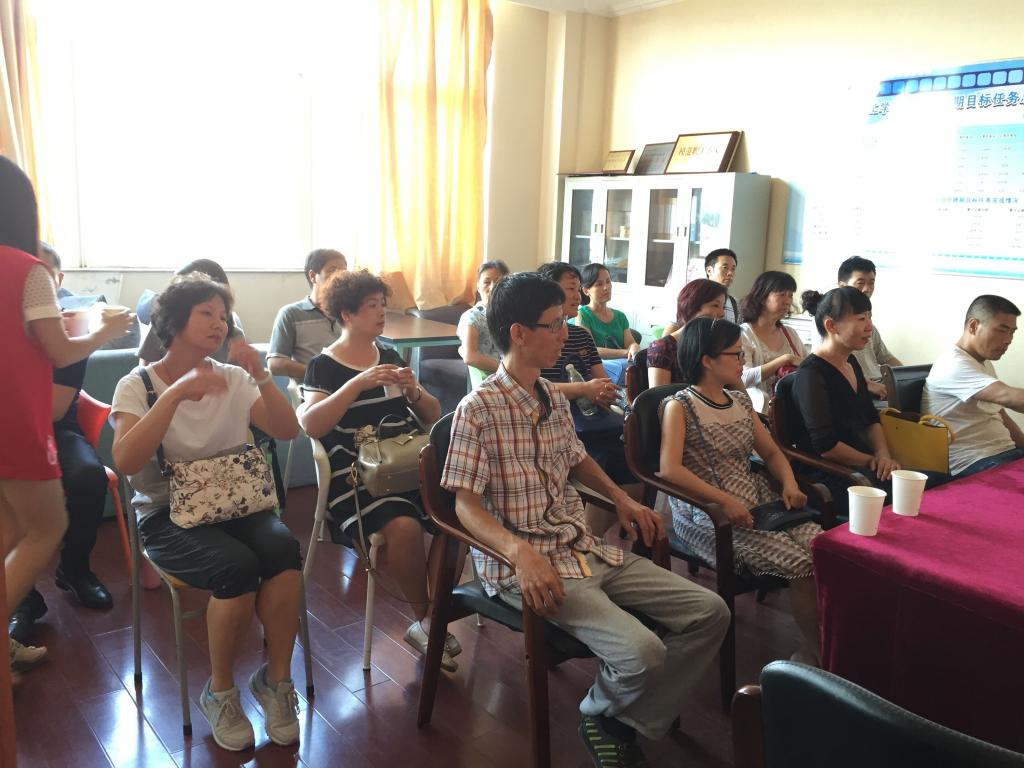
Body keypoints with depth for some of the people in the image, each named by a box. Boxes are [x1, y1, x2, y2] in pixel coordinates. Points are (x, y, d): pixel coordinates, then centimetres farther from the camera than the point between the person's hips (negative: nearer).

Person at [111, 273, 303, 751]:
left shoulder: (231, 379, 7)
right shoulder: (138, 384, -4)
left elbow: (287, 431, -5)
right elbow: (126, 462, -22)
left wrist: (260, 375, -18)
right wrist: (176, 394, -30)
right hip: (167, 515, -3)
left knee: (283, 549, -29)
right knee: (237, 566, -32)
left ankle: (276, 679, -8)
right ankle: (220, 692, -6)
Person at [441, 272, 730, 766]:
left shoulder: (555, 398, 10)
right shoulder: (478, 409, -14)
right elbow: (466, 504, -16)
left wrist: (620, 498, 14)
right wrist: (521, 552, -32)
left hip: (586, 549, 8)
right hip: (524, 564, -8)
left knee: (709, 613, 0)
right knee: (641, 652, -26)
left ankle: (624, 721, 14)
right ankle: (599, 715, 10)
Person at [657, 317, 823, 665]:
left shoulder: (740, 399, 17)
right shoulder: (679, 406, -5)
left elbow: (771, 452, 22)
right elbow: (669, 469, -18)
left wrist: (790, 484, 1)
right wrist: (725, 501, -25)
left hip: (759, 504, 7)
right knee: (801, 564, -22)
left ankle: (814, 650, -3)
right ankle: (817, 653, -1)